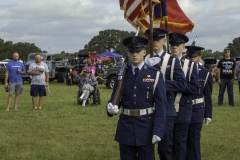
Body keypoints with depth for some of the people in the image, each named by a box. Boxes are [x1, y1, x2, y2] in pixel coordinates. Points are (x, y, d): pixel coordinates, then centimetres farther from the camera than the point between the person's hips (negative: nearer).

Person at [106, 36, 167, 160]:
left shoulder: (155, 75, -3)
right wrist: (111, 107, -17)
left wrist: (158, 130, -15)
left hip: (146, 127, -2)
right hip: (126, 127, 2)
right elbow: (115, 98, 7)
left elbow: (161, 104, -7)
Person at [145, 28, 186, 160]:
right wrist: (151, 67, -19)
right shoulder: (145, 60, 7)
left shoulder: (172, 61, 2)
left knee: (165, 148, 4)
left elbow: (182, 84, -10)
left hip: (166, 111, -2)